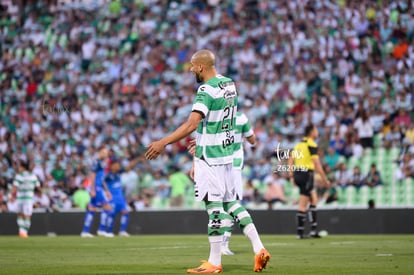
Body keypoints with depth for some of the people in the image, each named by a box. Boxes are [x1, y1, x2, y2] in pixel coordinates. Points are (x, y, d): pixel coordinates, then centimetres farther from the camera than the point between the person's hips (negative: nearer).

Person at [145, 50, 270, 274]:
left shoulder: (207, 90, -17)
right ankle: (259, 249, 8)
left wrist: (163, 143, -27)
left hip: (210, 157, -9)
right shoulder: (230, 85, 11)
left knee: (214, 205, -4)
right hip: (227, 153, 9)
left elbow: (191, 124, -26)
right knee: (231, 201, 14)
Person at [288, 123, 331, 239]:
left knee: (314, 199, 17)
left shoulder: (299, 144, 16)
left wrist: (291, 176, 13)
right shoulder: (312, 145, -9)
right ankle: (300, 232, -3)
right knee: (303, 204, -5)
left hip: (297, 174, 8)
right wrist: (325, 179, -10)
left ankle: (313, 228, 13)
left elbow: (290, 160, 13)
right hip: (306, 174, -8)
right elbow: (317, 164, -14)